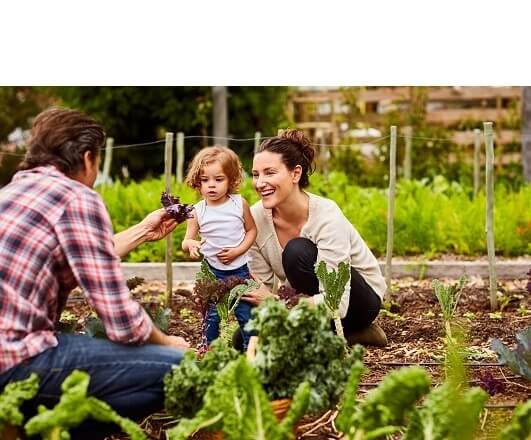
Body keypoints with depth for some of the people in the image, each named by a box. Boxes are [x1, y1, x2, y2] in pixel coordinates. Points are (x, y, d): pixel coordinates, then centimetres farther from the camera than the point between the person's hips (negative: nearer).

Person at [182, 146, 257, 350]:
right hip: (212, 270, 0)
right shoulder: (198, 211, -7)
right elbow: (187, 241, -4)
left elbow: (251, 230, 2)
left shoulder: (240, 204, -7)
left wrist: (238, 251, -13)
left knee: (246, 314, 6)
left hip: (239, 269, 0)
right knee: (211, 317, 6)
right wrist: (190, 245, -29)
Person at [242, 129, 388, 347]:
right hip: (309, 301, 6)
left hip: (358, 299, -6)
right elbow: (262, 286, -8)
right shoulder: (255, 217, -15)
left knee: (297, 251, -31)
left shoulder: (327, 216, -30)